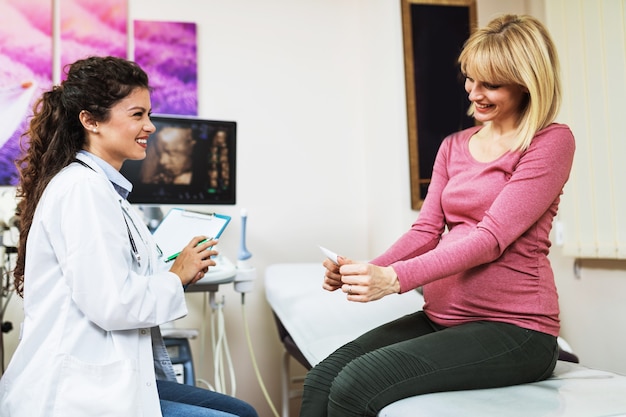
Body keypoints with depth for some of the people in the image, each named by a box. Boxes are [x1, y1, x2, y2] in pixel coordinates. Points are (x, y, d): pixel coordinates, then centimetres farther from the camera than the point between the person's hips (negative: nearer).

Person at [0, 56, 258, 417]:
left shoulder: (103, 185, 12)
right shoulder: (83, 188, -17)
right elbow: (111, 304, -24)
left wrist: (181, 270, 1)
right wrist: (176, 277, -8)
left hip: (109, 378, 10)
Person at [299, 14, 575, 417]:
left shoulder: (552, 142, -5)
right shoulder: (454, 146, 16)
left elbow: (492, 237, -16)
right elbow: (426, 230, 8)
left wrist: (396, 278, -26)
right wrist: (368, 270, -12)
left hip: (512, 328, -6)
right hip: (440, 318, 6)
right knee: (321, 379, -15)